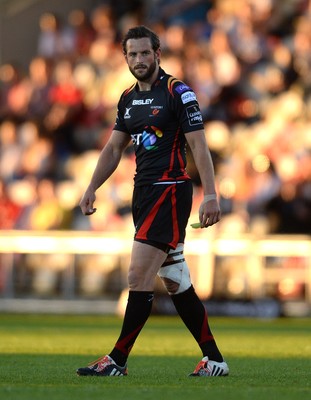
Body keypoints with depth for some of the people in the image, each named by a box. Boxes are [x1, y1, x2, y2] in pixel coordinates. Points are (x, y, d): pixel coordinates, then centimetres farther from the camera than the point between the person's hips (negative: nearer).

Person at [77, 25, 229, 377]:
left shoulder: (178, 93, -9)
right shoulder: (128, 98, 14)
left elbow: (199, 145, -12)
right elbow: (114, 148, 20)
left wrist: (210, 195, -18)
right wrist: (92, 188, 9)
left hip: (170, 191, -8)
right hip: (144, 191, 8)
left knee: (139, 276, -11)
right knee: (176, 282, 9)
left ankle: (118, 360, -6)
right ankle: (213, 360, 13)